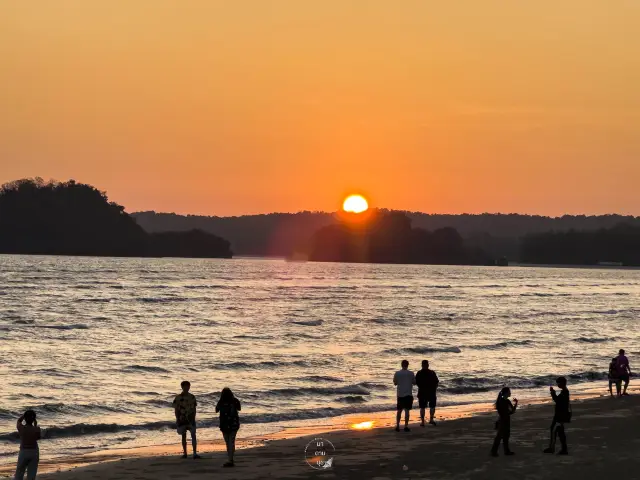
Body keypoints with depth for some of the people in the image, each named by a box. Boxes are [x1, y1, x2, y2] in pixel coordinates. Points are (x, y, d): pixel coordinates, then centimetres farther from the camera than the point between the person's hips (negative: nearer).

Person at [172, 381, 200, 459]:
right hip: (182, 420, -1)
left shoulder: (192, 397, 3)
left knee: (193, 435, -8)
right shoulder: (178, 397, -3)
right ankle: (185, 453, 15)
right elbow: (176, 409, -1)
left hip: (190, 419, 1)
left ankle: (195, 453, -11)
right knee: (184, 436, 7)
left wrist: (193, 418, -1)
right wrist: (177, 420, -6)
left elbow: (194, 408, 7)